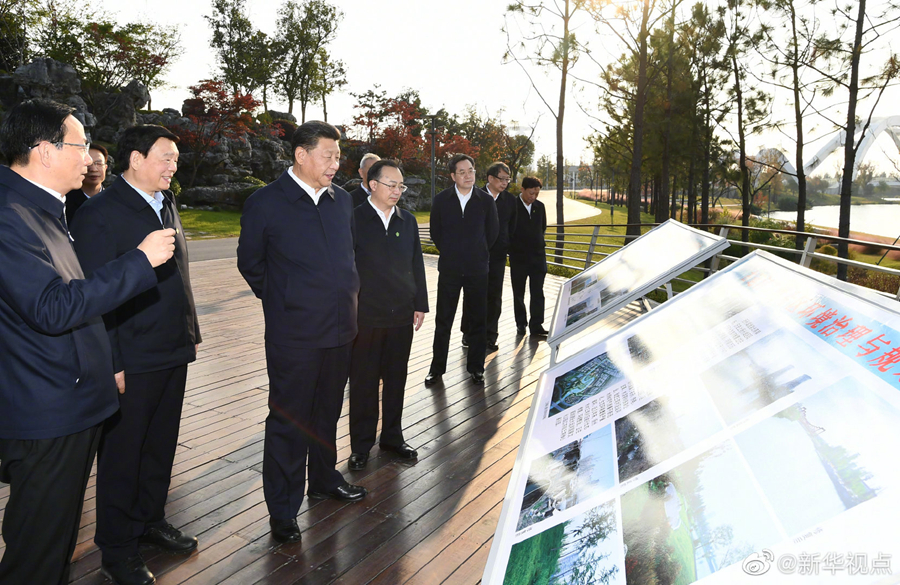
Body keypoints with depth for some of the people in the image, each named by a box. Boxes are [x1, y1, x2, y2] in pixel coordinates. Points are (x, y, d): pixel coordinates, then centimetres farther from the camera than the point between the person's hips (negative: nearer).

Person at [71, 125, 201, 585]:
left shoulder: (167, 205, 12)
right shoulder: (99, 213, -13)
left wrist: (190, 332, 15)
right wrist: (110, 363, -17)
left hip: (174, 354, 8)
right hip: (132, 362, -7)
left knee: (160, 446, 19)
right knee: (121, 454, 8)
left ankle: (150, 521, 38)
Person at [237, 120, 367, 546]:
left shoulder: (341, 200, 7)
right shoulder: (265, 203, -9)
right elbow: (250, 264, 2)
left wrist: (347, 297, 12)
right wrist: (283, 301, 3)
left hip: (340, 330, 6)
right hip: (293, 335, -5)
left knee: (327, 412, 21)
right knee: (288, 420, 5)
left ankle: (324, 479, 41)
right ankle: (282, 510, 20)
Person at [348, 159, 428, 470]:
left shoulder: (408, 221, 9)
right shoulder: (354, 219, -6)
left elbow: (417, 265, 12)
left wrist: (420, 304, 8)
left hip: (402, 316, 4)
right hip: (365, 316, -4)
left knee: (396, 378, 14)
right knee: (363, 381, 6)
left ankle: (392, 436, 29)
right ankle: (361, 444, 20)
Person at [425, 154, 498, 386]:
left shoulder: (486, 201, -1)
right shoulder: (441, 200, -1)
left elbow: (492, 233, 9)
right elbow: (435, 233, 8)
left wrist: (477, 254, 12)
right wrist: (450, 254, 12)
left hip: (477, 270, 0)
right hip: (449, 269, 0)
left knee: (477, 320, 7)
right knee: (443, 321, 6)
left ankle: (476, 367, 19)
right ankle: (437, 367, 18)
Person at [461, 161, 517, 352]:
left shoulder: (510, 199, 7)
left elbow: (511, 227, 12)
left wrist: (506, 247, 3)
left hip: (498, 256, 3)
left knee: (494, 297, 5)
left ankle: (490, 336, 14)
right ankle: (468, 333, 21)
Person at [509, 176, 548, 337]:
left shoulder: (540, 206, 7)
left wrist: (538, 243, 14)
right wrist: (513, 247, -2)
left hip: (538, 256, 3)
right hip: (518, 257, -3)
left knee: (537, 293, -2)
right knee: (518, 293, 9)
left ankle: (536, 326, 2)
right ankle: (521, 323, 22)